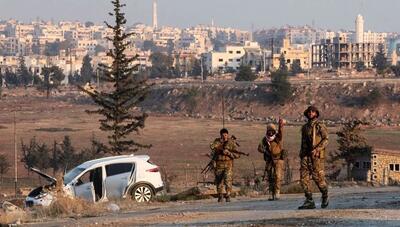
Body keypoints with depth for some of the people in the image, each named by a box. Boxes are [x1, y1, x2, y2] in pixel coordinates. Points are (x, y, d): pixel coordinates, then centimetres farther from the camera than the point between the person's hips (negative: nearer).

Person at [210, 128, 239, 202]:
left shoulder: (232, 142, -2)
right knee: (219, 181, 7)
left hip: (228, 164, -2)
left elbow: (237, 155, -6)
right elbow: (212, 146, -15)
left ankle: (228, 196, -6)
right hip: (219, 165, 2)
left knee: (228, 180, -15)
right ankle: (220, 196, 21)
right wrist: (220, 141, -17)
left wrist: (228, 152, -19)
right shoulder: (217, 141, 5)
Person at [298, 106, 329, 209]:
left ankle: (325, 196, 20)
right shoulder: (305, 127, 19)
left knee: (318, 177, -6)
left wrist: (316, 149, -22)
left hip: (317, 155, -5)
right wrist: (301, 155, 20)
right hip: (306, 155, 5)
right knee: (304, 177, -6)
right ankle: (309, 201, -6)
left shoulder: (320, 126, 1)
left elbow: (325, 140, -9)